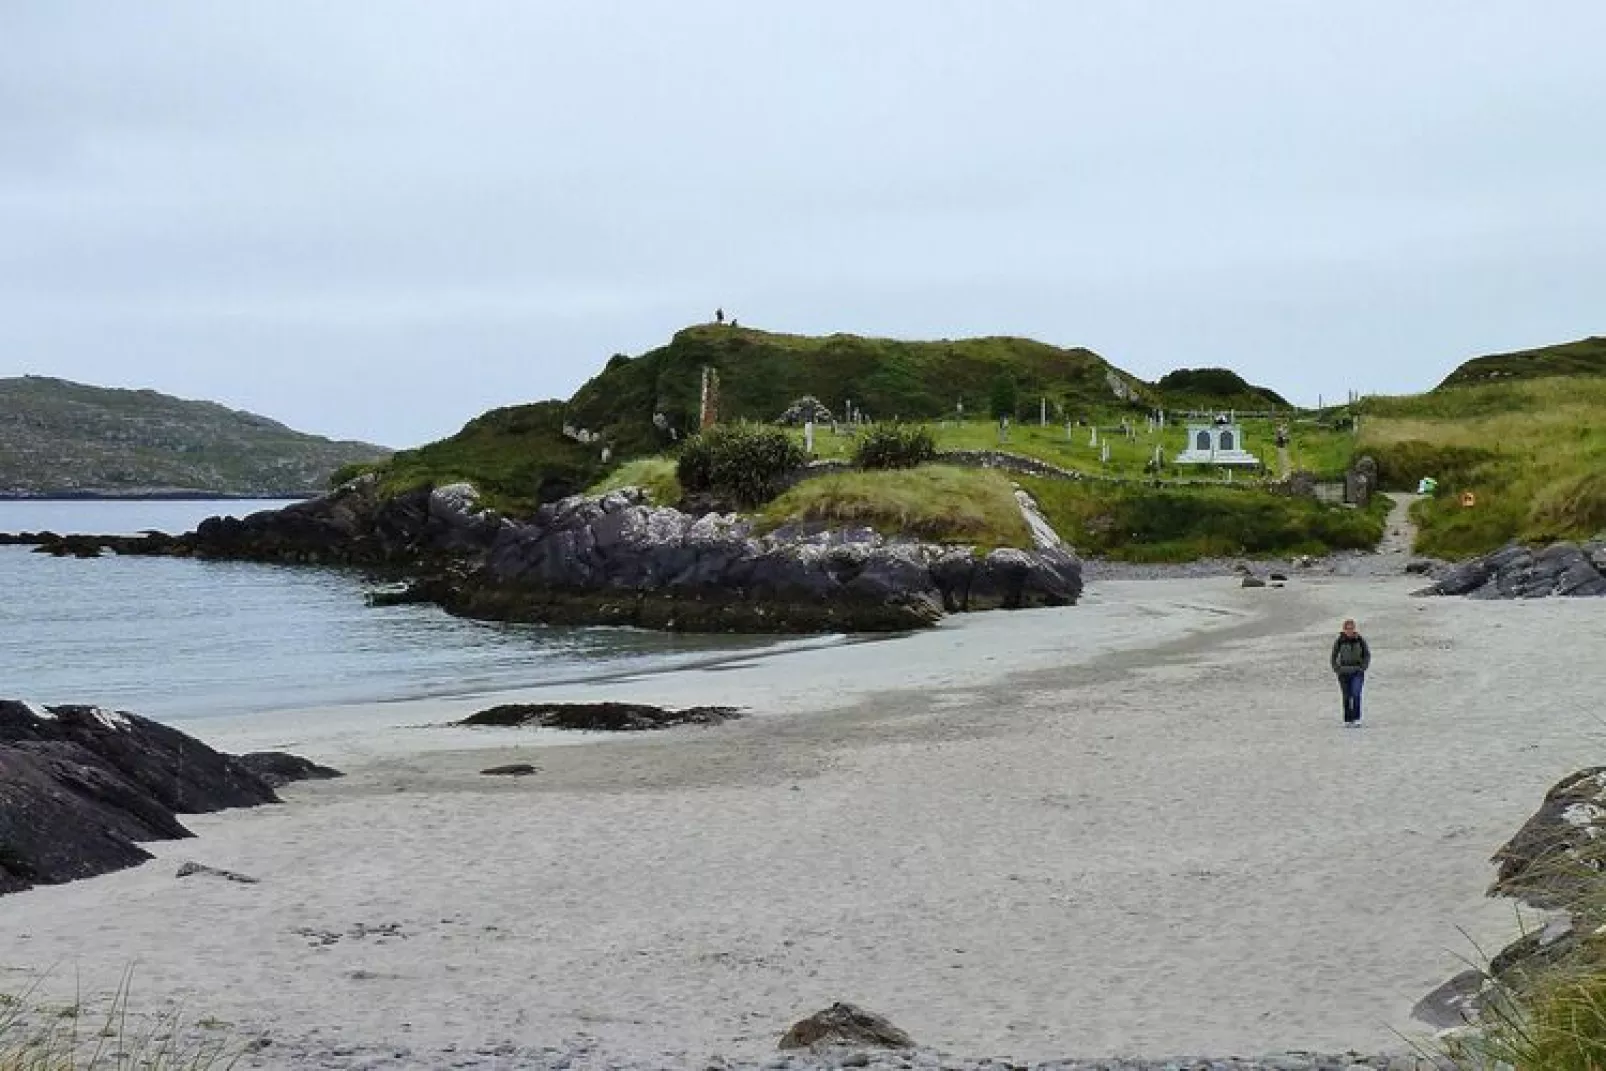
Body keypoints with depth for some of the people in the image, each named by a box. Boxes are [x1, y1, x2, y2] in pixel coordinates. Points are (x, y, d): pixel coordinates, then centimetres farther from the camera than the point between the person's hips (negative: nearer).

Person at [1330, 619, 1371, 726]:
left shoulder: (1360, 640, -3)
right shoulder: (1339, 641, -3)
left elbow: (1367, 655, 7)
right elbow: (1333, 657, 6)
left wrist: (1363, 667, -3)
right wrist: (1337, 669, -3)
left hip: (1357, 672, -1)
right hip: (1344, 673, 1)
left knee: (1356, 694, -17)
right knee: (1347, 697, 4)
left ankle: (1356, 718, -10)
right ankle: (1347, 720, 13)